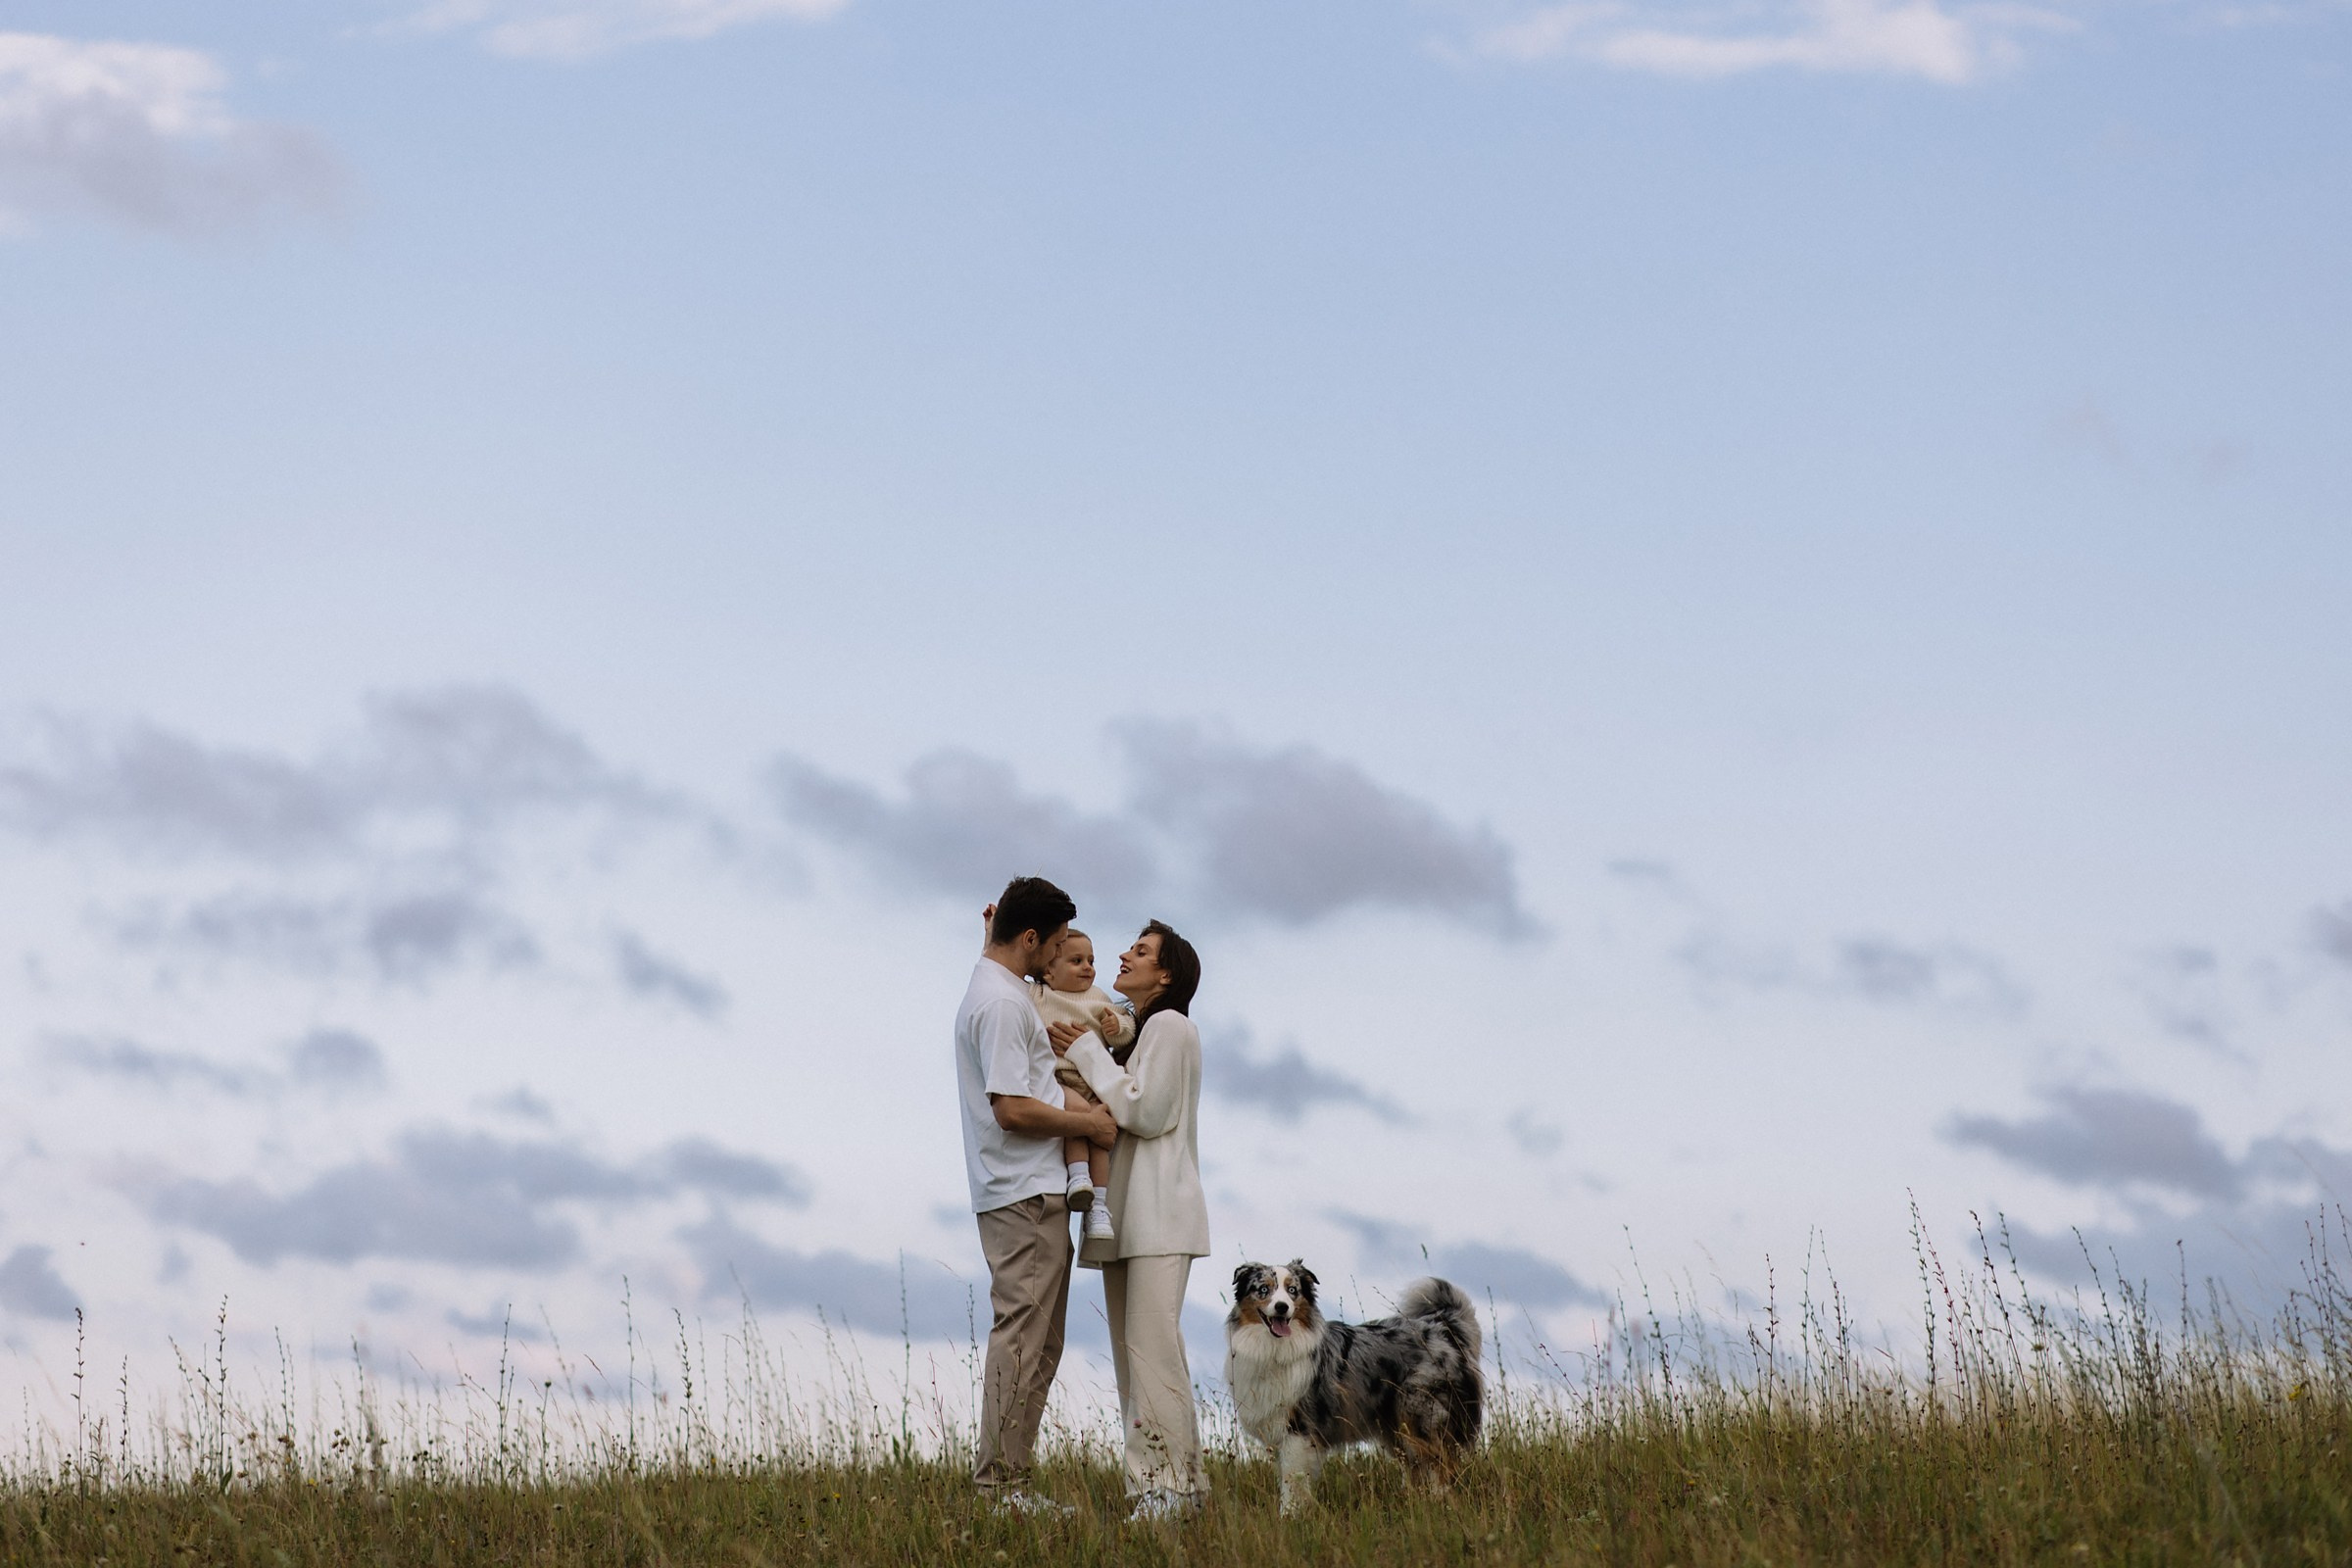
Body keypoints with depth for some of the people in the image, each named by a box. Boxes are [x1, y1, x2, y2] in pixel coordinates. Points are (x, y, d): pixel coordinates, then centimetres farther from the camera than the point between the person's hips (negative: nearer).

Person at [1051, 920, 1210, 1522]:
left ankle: (1174, 1488, -17)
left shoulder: (1171, 1026, -5)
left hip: (1159, 1215, -9)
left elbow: (1145, 1110, -13)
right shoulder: (1129, 1033, 22)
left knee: (1153, 1348, -15)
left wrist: (1086, 1052, -8)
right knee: (1130, 1356, 4)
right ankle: (1148, 1489, 3)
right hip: (1122, 1217, 9)